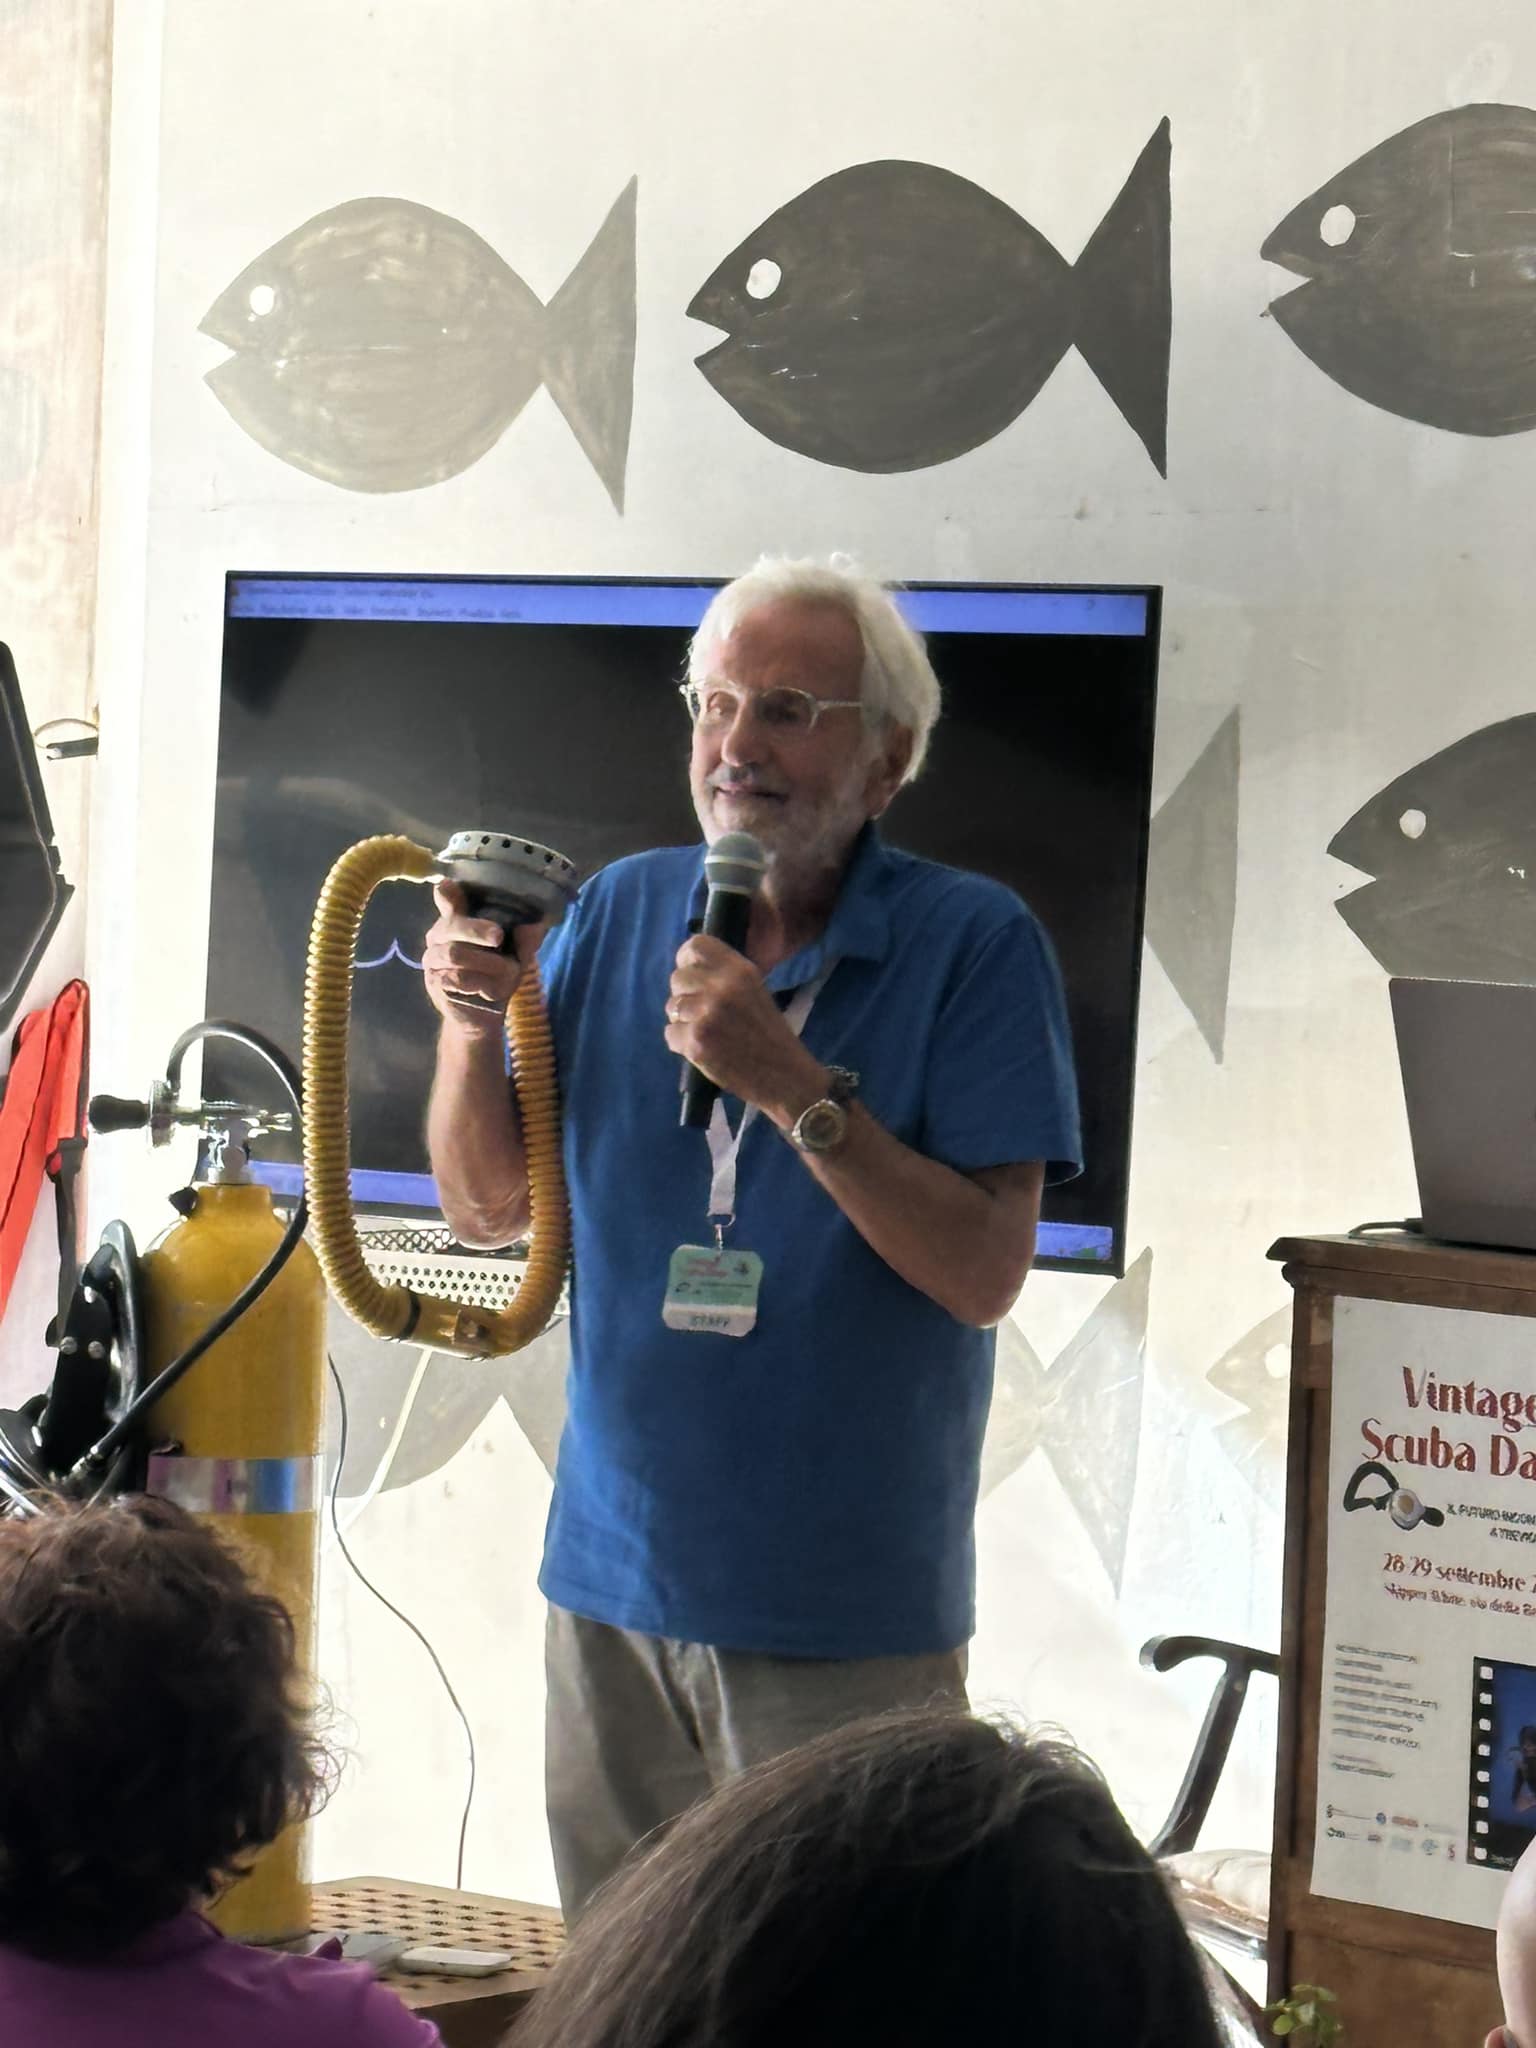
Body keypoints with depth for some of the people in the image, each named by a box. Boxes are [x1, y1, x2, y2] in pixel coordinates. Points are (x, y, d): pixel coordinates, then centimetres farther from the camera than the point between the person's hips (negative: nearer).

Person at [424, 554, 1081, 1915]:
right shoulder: (620, 914, 5)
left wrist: (793, 1085, -25)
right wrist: (472, 1031, -10)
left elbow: (985, 1274, -16)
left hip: (849, 1621, -4)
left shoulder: (972, 944, -9)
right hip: (615, 1584, 4)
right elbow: (487, 1206, 8)